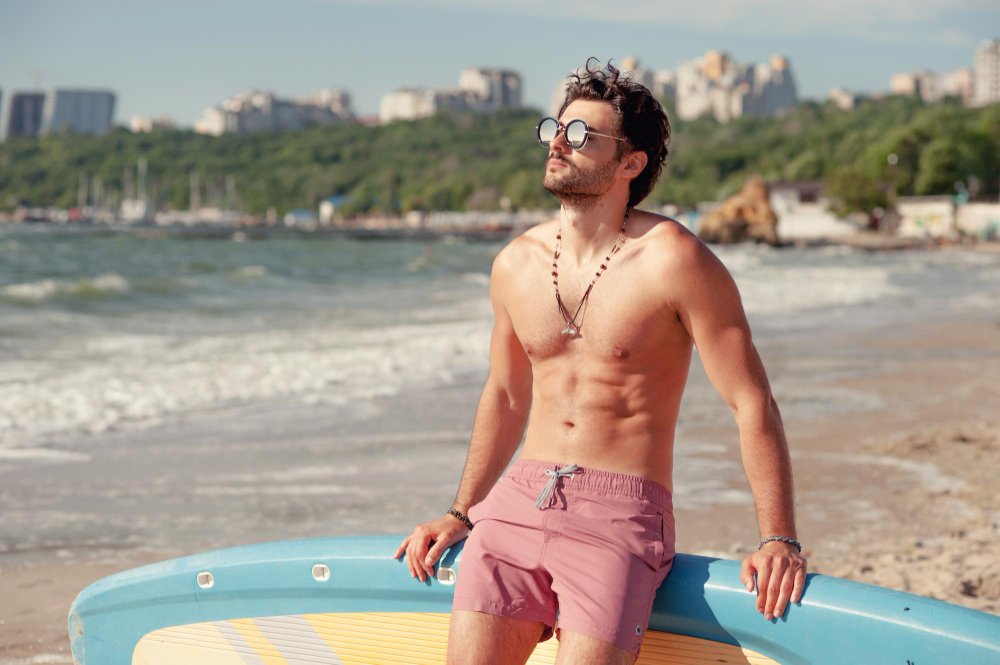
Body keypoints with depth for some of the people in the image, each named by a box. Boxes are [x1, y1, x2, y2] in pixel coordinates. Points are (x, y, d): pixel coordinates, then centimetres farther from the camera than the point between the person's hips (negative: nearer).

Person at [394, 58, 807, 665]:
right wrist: (461, 514, 22)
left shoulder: (674, 261, -8)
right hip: (518, 499, 5)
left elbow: (752, 402, -6)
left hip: (621, 509, -5)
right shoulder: (515, 266, 9)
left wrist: (779, 540, -9)